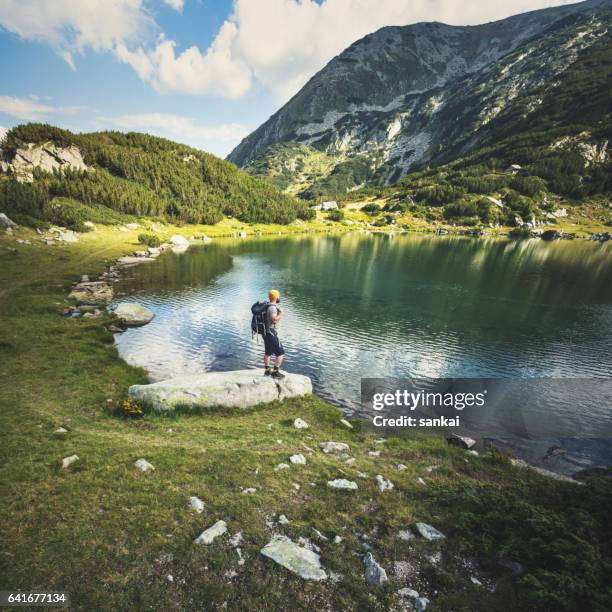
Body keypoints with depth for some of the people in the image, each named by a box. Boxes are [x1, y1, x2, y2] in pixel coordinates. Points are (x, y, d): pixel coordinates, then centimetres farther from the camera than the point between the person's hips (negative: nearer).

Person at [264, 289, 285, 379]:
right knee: (281, 353, -1)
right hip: (271, 333, -10)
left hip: (265, 332, 10)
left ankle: (267, 370, 30)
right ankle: (276, 372, 3)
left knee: (268, 352, 21)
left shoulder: (267, 306, 9)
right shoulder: (272, 307, -20)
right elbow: (274, 320, -29)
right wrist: (280, 313, -14)